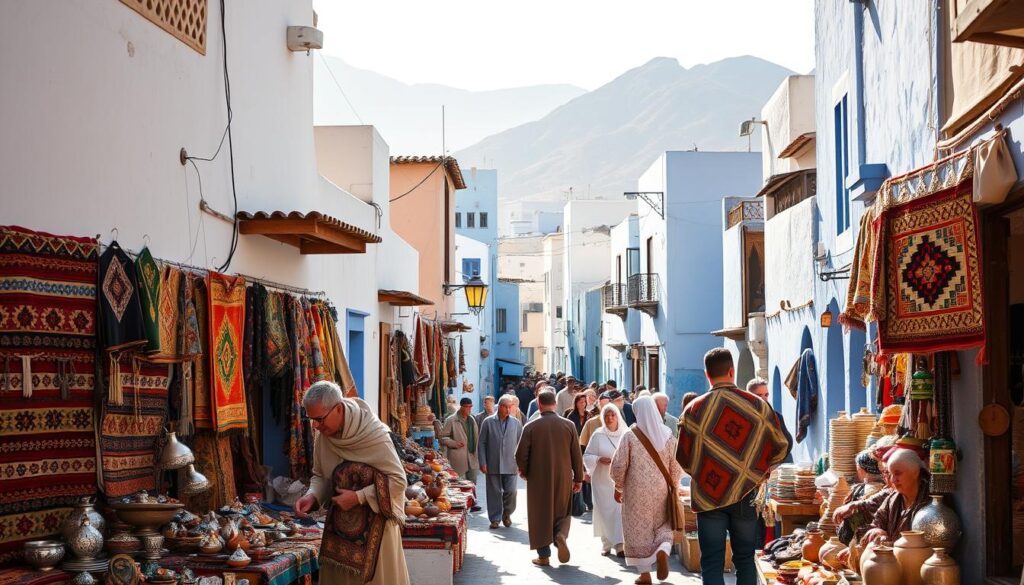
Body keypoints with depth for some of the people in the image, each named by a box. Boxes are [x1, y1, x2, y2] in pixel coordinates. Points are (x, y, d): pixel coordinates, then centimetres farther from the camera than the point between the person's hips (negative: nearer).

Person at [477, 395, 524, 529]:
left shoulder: (516, 423, 7)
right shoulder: (488, 422, 2)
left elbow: (521, 443, 11)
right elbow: (481, 443, 3)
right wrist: (483, 462, -4)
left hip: (510, 465, 1)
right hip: (493, 465, -1)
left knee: (510, 491, -5)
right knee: (494, 492, 3)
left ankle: (507, 513, 20)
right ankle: (495, 519, 15)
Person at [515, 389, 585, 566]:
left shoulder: (530, 427, -9)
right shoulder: (568, 425, -3)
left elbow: (521, 455, -7)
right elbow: (577, 455, -1)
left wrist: (524, 471, 12)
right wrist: (578, 478, 9)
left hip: (538, 479, -1)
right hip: (563, 479, 2)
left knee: (540, 515, 8)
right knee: (562, 512, 18)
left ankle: (544, 555, 8)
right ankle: (560, 534, -11)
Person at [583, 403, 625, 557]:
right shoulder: (598, 435, -1)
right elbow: (586, 456, 1)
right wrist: (599, 459, -16)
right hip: (602, 479, 0)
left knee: (620, 509, -7)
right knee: (605, 511, 2)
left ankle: (620, 544, -4)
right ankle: (606, 544, 15)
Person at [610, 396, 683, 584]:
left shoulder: (630, 435, -10)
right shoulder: (667, 434, -2)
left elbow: (619, 465, -9)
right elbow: (676, 465, 1)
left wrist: (618, 487, 6)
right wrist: (673, 487, 15)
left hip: (637, 491, -2)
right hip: (661, 490, 2)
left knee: (639, 530, 8)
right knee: (663, 527, 16)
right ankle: (663, 551, -15)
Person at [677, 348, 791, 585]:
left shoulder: (694, 409, -6)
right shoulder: (757, 405, -4)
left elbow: (683, 459, 1)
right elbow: (782, 446, 3)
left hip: (708, 495, -1)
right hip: (746, 495, 1)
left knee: (712, 564, 1)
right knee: (744, 559, 13)